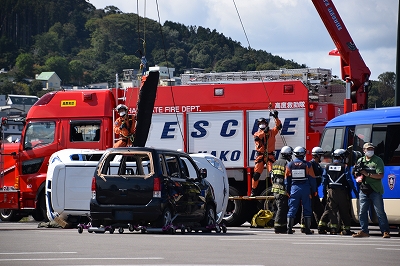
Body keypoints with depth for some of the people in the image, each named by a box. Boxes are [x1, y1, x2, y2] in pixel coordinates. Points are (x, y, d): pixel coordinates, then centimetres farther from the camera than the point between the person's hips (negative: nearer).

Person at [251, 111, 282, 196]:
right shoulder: (257, 133, 9)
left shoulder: (272, 132, 9)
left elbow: (279, 126, -4)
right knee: (256, 174, -3)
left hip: (270, 155, -1)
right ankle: (253, 191, 4)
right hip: (260, 156, 1)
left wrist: (276, 117, -17)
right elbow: (256, 138, -14)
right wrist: (264, 132, -26)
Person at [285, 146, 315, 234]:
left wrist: (287, 191, 13)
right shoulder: (307, 164, -4)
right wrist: (314, 190, 6)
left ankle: (289, 228, -1)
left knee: (292, 209, 4)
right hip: (305, 189, -1)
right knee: (307, 209, 5)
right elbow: (311, 179, -1)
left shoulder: (290, 165, 2)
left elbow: (287, 179, 6)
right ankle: (307, 229, 5)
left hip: (294, 188, 1)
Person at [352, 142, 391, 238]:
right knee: (362, 212, 5)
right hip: (364, 190, 5)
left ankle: (386, 231, -2)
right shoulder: (360, 161, 14)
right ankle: (364, 231, 12)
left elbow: (380, 175, -10)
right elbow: (356, 174, 22)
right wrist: (358, 177, -2)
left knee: (380, 212, -5)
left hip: (375, 190, -5)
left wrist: (368, 174, -15)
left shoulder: (378, 160, -2)